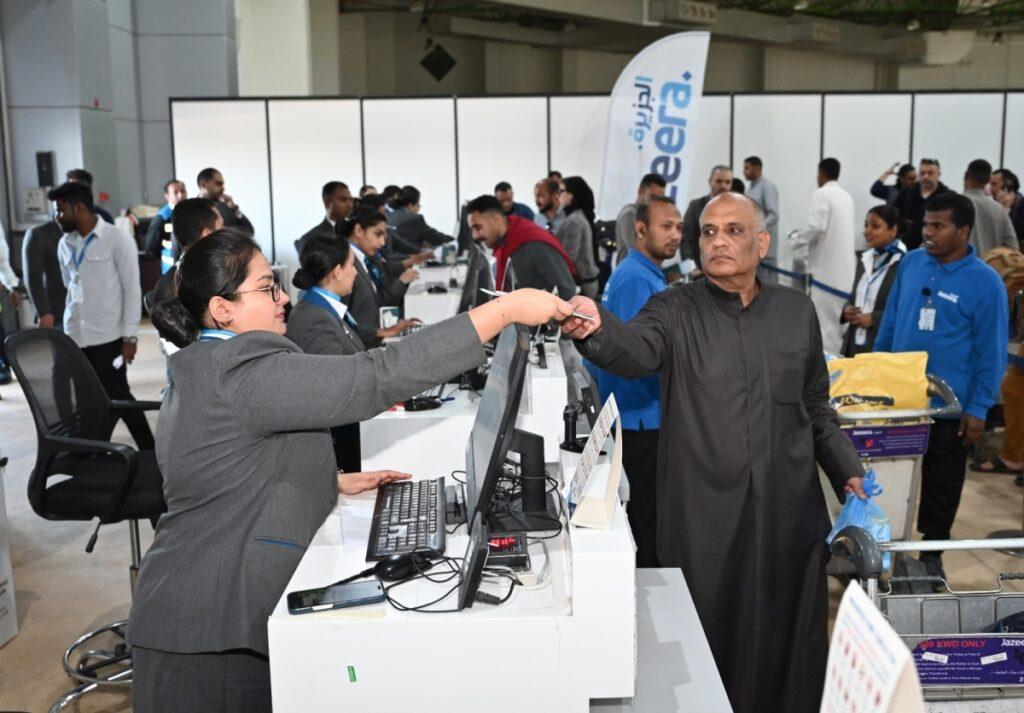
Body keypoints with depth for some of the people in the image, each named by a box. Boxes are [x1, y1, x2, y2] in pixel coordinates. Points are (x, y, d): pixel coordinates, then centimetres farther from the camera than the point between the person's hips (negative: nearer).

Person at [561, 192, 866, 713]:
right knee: (710, 640, 6)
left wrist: (847, 472, 7)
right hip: (705, 517, -3)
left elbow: (815, 406, 16)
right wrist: (596, 327, -45)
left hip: (789, 514, 3)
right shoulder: (676, 311, -2)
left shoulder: (796, 311, 8)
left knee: (790, 642, 12)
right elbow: (637, 351, -24)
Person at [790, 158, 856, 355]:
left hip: (827, 267, -8)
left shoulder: (821, 194, -10)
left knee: (826, 320, -6)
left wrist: (795, 240, -4)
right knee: (840, 317, 11)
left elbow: (816, 227, -21)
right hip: (845, 268, 8)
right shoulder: (847, 196, 13)